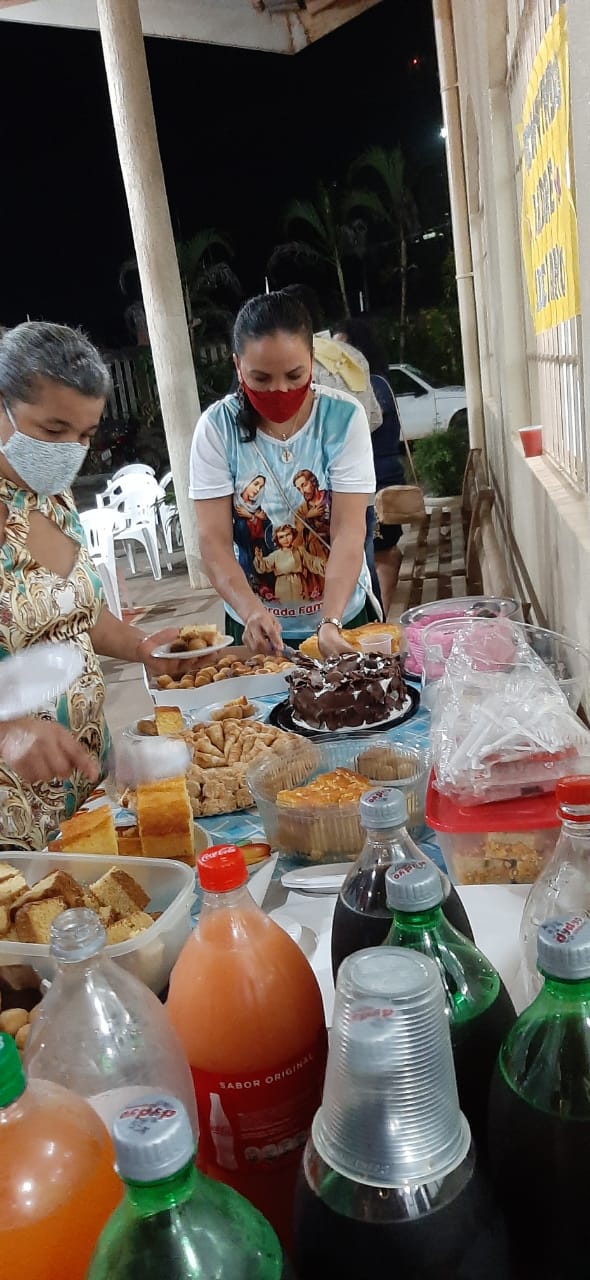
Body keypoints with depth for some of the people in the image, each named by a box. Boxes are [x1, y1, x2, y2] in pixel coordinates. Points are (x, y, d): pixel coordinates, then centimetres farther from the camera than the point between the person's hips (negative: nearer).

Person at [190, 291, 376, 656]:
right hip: (256, 624, 0)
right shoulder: (217, 427, -12)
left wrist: (330, 622, -31)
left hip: (344, 614, 0)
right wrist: (251, 610, -31)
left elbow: (349, 530, -18)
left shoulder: (344, 417, -13)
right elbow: (214, 539, -14)